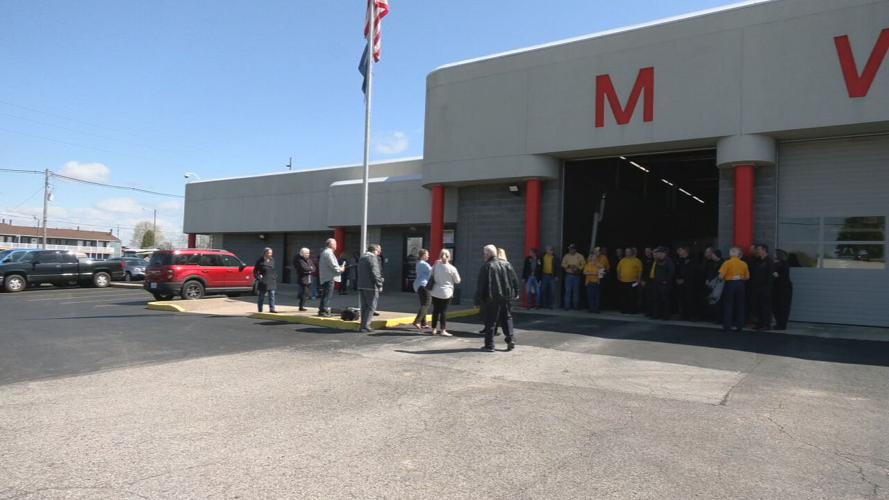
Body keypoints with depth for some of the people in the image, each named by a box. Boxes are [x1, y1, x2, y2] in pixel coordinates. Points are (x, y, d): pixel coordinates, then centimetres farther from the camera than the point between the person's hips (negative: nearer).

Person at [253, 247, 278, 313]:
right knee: (261, 296, 6)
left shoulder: (272, 260, 6)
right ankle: (260, 310, 16)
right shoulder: (260, 261, -7)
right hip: (263, 281, -4)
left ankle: (272, 308, -1)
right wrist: (258, 277, -11)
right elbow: (255, 271, -2)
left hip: (272, 281, 4)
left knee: (272, 295, -2)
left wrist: (275, 277, 6)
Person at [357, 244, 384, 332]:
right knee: (371, 307, -2)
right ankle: (365, 326, -6)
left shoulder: (362, 258, 17)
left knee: (364, 306, 14)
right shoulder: (372, 258, -11)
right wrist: (379, 285, -10)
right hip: (370, 286, -8)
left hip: (361, 286, 8)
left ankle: (363, 325, 17)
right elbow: (375, 273, -18)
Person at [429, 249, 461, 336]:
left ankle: (434, 329, 18)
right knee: (443, 311, 1)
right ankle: (443, 330, 1)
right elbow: (457, 281, 0)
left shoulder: (435, 266, -1)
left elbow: (431, 277, 8)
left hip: (435, 292, 3)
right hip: (446, 293, -3)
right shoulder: (452, 268, -10)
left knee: (435, 310, 11)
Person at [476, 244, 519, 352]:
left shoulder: (486, 267, -11)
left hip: (492, 299, -5)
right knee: (506, 318, 18)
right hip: (505, 297, 5)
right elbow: (515, 280, 10)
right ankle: (511, 340, 10)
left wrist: (478, 299, -6)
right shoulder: (506, 264, 6)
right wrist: (515, 294, 17)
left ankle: (489, 345, 4)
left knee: (490, 321, 2)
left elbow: (481, 285, -12)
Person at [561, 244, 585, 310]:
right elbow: (563, 264, 1)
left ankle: (576, 306, 10)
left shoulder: (580, 256, 2)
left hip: (577, 275, 0)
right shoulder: (566, 256, 5)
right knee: (568, 290, -4)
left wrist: (578, 268, -16)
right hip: (568, 275, 0)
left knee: (576, 291, 3)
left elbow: (583, 265, -1)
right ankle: (567, 306, -1)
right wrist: (568, 266, -16)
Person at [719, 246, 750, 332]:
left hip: (730, 284, -3)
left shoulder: (727, 263, -9)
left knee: (728, 305, 2)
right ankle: (739, 325, 10)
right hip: (740, 284, 3)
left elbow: (721, 276, -12)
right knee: (740, 305, 9)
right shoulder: (744, 264, 2)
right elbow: (747, 277, 5)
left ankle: (726, 325, 1)